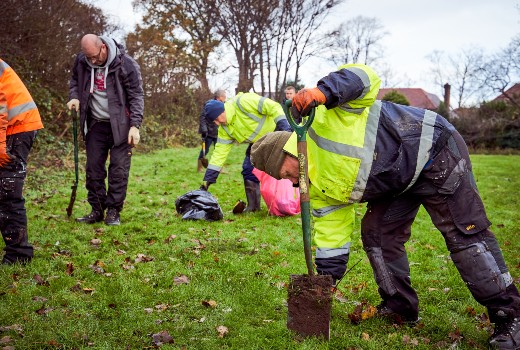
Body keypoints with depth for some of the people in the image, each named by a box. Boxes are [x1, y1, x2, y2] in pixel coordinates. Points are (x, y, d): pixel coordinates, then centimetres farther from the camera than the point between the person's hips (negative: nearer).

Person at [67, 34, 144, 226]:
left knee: (119, 169, -3)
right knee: (93, 168, 7)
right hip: (95, 124, 4)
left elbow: (137, 97, -11)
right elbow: (75, 80, 18)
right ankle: (97, 210, 17)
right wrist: (74, 97, -4)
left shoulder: (126, 64, -16)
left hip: (120, 125, -4)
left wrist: (135, 125, -18)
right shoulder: (81, 61, -3)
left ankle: (113, 211, 7)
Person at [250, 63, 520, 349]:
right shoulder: (319, 191, 5)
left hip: (435, 149, -9)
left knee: (465, 234, -11)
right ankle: (400, 307, 17)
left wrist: (324, 92, -43)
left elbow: (365, 79, -26)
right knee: (376, 234, 3)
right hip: (401, 183, 9)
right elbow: (331, 242, 8)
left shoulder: (320, 119, -17)